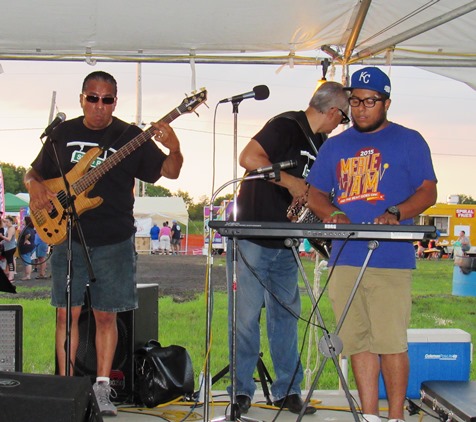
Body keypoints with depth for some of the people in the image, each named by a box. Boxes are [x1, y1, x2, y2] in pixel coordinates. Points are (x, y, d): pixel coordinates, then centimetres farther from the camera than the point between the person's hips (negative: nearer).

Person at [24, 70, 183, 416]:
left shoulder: (130, 137, 1)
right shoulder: (63, 134, 9)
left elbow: (169, 171, -4)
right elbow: (34, 172, 17)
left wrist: (174, 150, -26)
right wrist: (36, 187, -7)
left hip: (114, 241, -1)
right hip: (68, 237, 2)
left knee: (106, 315, 3)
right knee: (66, 313, 2)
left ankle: (102, 389, 12)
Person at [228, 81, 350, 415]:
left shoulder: (320, 143, 13)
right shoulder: (286, 126, -13)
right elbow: (249, 158, -25)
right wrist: (290, 181, -21)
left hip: (285, 244, 8)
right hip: (250, 238, -8)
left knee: (286, 315, 10)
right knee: (246, 316, -2)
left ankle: (288, 390, 17)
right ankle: (241, 391, 8)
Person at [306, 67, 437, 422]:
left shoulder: (409, 141, 6)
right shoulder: (335, 146, 18)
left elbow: (428, 192, 1)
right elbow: (316, 194, 19)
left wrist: (395, 213, -18)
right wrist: (333, 214, -4)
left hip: (391, 261, -4)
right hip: (344, 259, 4)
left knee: (391, 342, -7)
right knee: (358, 342, 6)